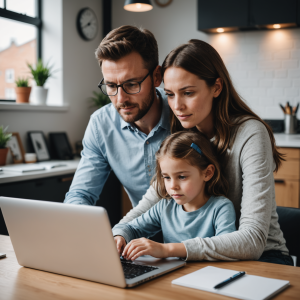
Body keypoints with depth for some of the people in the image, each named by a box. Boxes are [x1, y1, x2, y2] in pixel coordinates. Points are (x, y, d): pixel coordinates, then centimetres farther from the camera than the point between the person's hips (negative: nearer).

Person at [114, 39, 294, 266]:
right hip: (203, 256, 5)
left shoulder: (250, 134, -20)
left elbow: (253, 240, -28)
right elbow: (152, 201, 2)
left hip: (261, 256, -5)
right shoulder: (181, 137, 0)